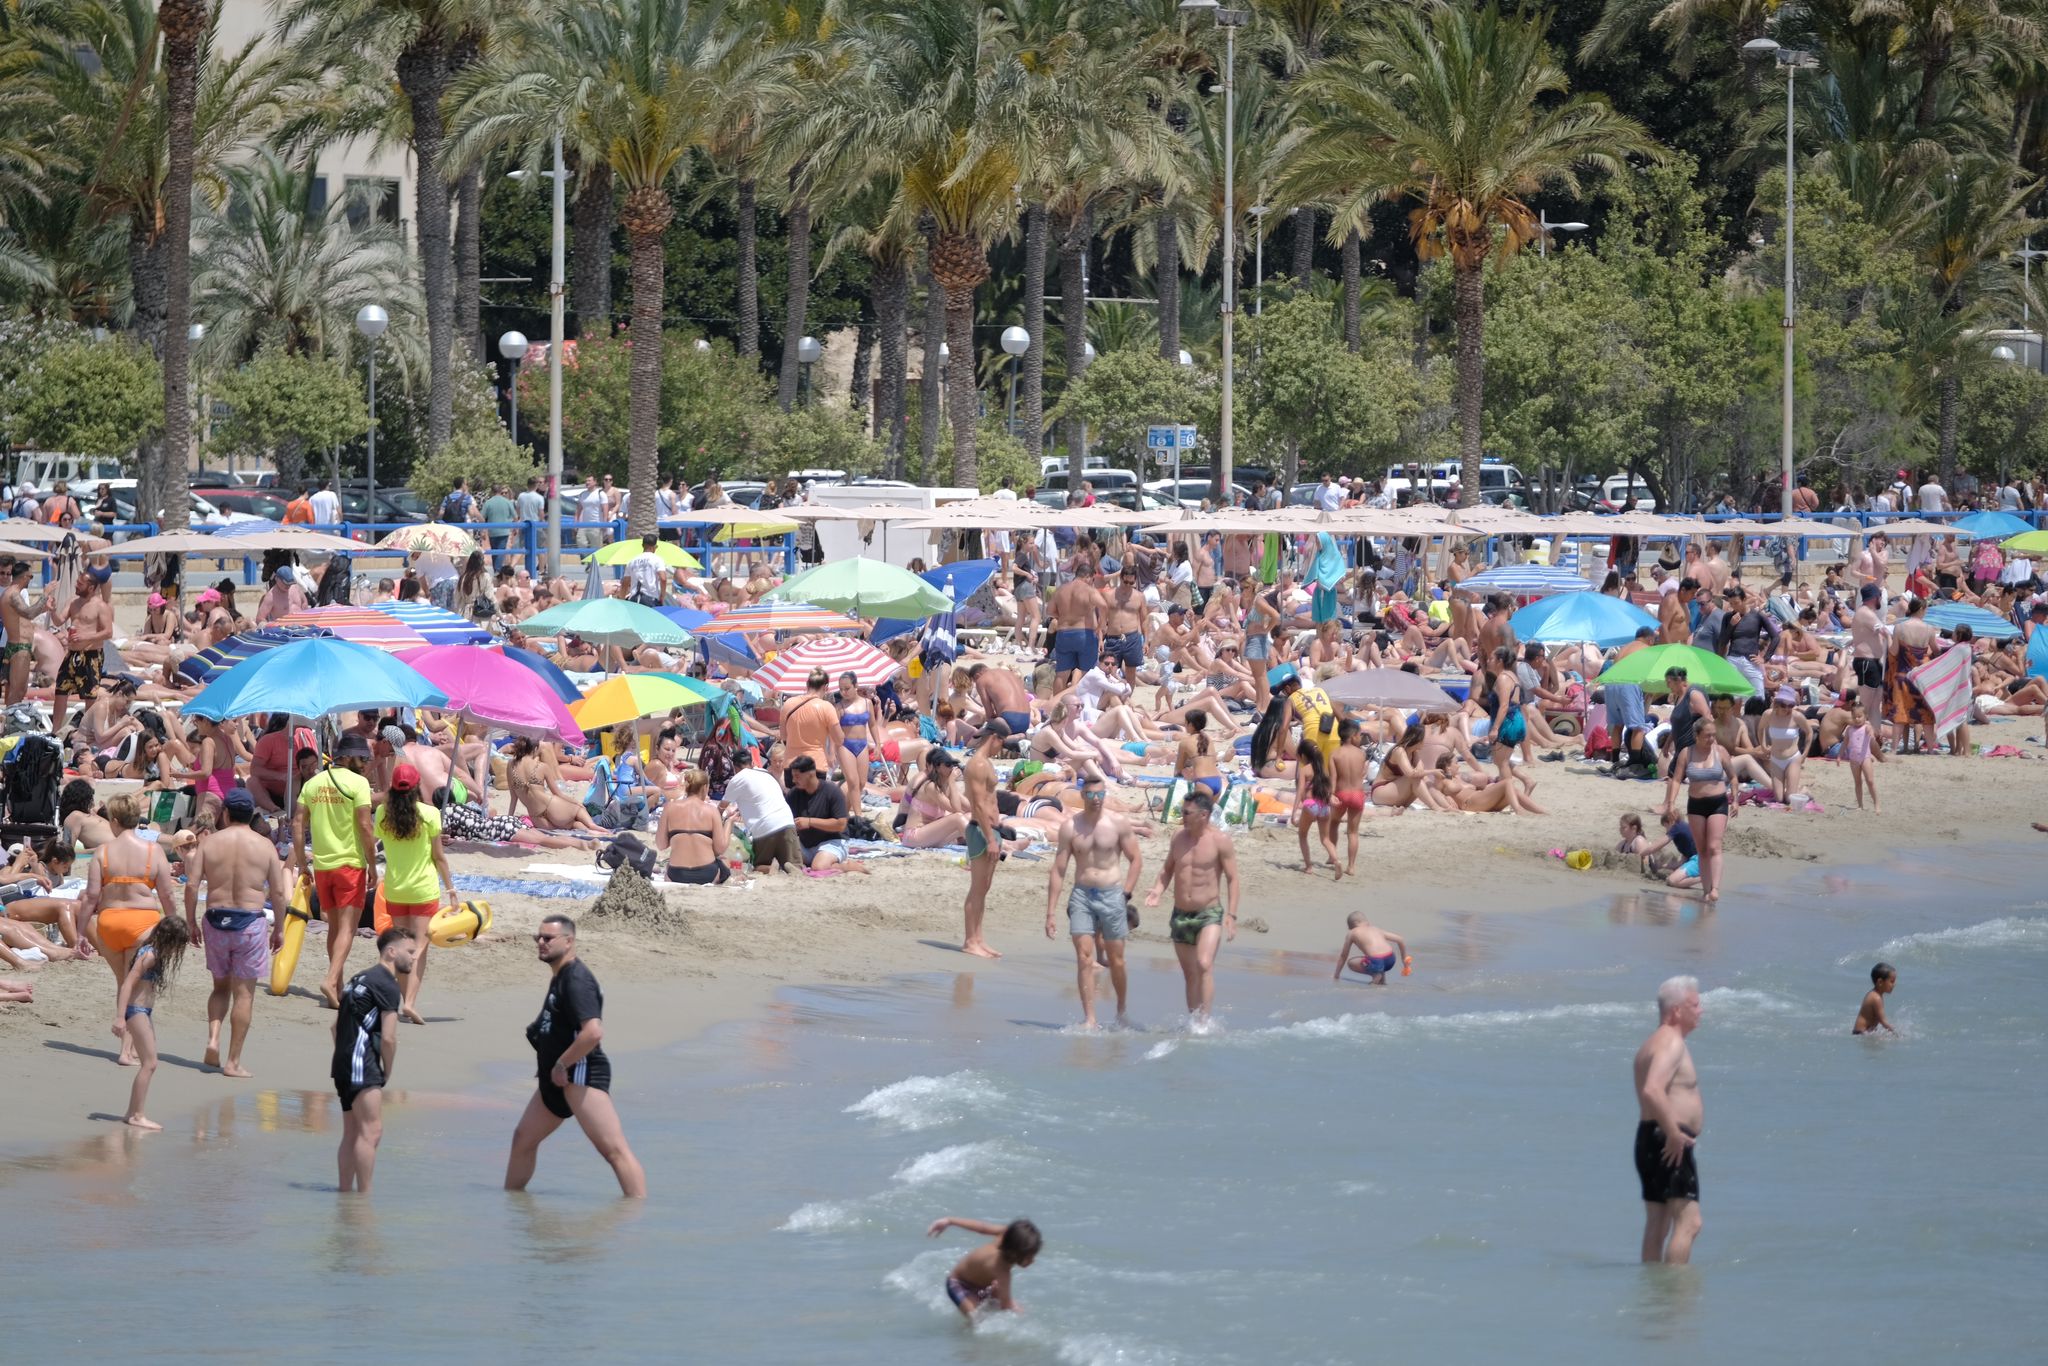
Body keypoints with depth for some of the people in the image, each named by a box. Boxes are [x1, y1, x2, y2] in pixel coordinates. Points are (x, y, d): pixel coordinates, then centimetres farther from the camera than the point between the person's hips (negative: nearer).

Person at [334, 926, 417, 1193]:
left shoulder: (360, 979, 21)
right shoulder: (386, 984, -9)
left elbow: (337, 1025, 24)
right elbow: (388, 1038, -13)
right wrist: (386, 1073, 0)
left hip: (343, 1062, 10)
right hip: (362, 1063, -10)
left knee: (352, 1134, 14)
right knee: (371, 1132, -13)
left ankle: (346, 1193, 16)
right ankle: (364, 1197, -17)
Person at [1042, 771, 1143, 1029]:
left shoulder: (1118, 824, -1)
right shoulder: (1070, 828, 0)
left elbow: (1136, 859, 6)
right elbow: (1057, 871, 2)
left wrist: (1125, 894, -4)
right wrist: (1051, 913, -1)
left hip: (1111, 895, 0)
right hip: (1081, 894, 0)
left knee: (1116, 960, 7)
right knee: (1084, 958, -9)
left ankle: (1121, 1012, 27)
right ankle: (1089, 1018, -10)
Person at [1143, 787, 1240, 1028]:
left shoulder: (1220, 841, -8)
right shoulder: (1179, 838, 6)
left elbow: (1232, 879, -7)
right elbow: (1168, 869, 18)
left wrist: (1231, 915, -14)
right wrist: (1157, 890, -2)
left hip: (1209, 913, -5)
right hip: (1181, 915, 5)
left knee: (1204, 965, -23)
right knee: (1190, 974, 11)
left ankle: (1203, 1021, -23)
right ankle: (1192, 1022, 21)